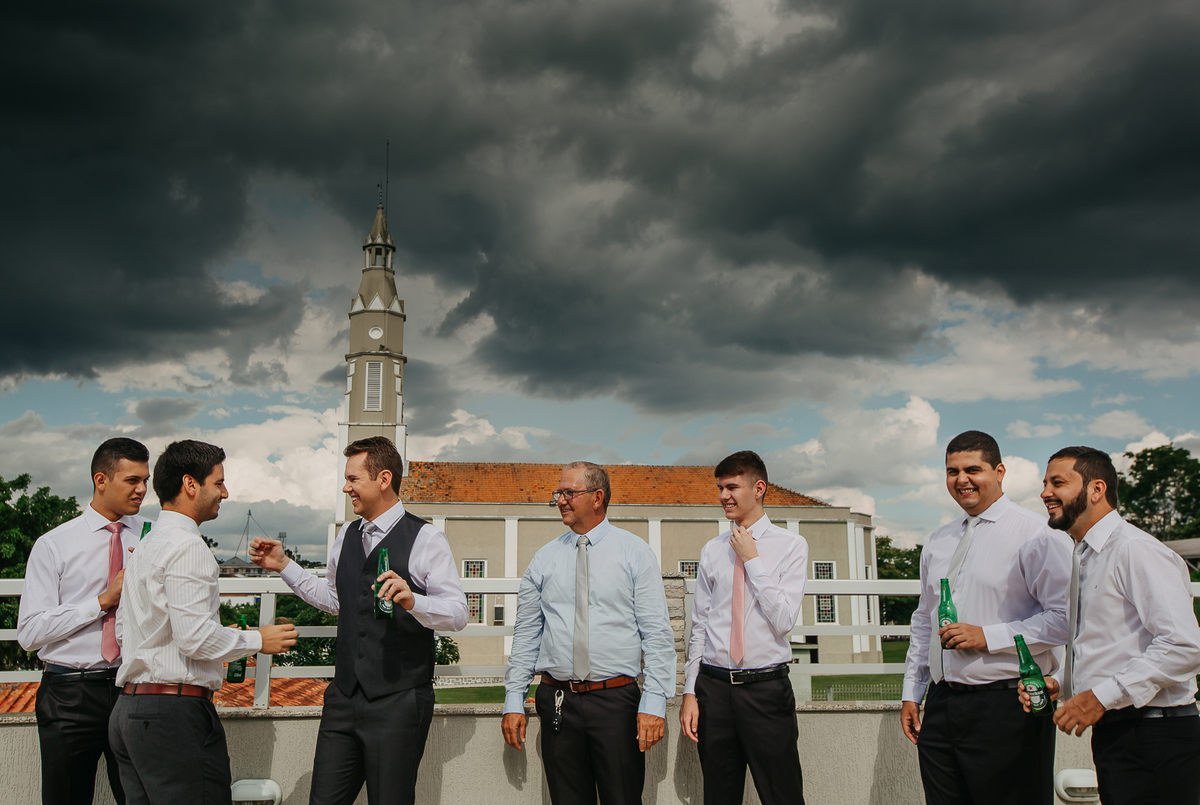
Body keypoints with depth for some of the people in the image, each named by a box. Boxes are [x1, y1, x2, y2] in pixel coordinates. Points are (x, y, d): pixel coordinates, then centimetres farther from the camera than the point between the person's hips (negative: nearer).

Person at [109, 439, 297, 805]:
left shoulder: (144, 546, 17)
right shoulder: (188, 546, -14)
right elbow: (195, 636, -21)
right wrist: (258, 640, -6)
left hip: (128, 708, 10)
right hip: (174, 711, -10)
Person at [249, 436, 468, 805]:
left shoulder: (426, 539, -8)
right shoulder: (347, 537, 14)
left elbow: (458, 613, -13)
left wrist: (411, 599, -30)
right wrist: (284, 565, 22)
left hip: (398, 704, -6)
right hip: (344, 697, 6)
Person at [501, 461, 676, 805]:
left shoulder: (635, 552, 1)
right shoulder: (544, 559, 10)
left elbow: (657, 632, -4)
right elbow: (526, 634, 11)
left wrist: (654, 702, -12)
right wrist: (513, 701, 5)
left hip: (616, 700, -3)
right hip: (557, 702, 3)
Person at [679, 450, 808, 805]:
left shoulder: (791, 545, -1)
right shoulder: (712, 551, 9)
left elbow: (783, 620, -12)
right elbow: (699, 626, 10)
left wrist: (752, 560, -11)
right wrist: (690, 692, 5)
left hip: (767, 686, -3)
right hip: (713, 686, 3)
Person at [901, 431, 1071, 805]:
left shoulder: (1034, 534, -6)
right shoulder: (938, 542, 15)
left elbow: (1066, 617, -13)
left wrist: (988, 636, -16)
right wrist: (911, 692, 19)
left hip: (1008, 707, -6)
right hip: (942, 703, 6)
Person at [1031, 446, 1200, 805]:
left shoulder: (1136, 550, -15)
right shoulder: (1082, 559, 17)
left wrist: (1102, 696, -20)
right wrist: (1059, 684, 10)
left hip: (1152, 738, -9)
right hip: (1110, 733, 9)